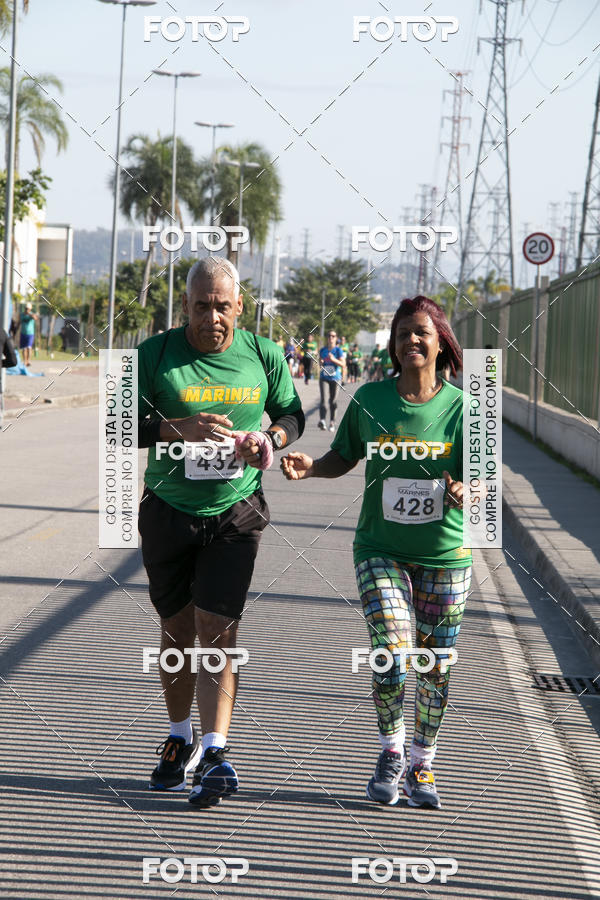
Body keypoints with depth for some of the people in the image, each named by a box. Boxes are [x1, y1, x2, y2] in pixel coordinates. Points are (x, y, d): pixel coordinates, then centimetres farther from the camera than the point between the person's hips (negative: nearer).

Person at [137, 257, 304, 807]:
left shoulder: (264, 356, -1)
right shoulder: (155, 355, -6)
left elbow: (293, 414, 13)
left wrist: (269, 438, -10)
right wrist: (178, 427, -27)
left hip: (235, 516, -1)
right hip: (168, 513, 1)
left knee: (216, 632, -10)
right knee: (178, 631, 11)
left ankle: (215, 753, -13)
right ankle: (181, 740, 29)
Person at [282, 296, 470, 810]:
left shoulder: (461, 406, -5)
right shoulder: (370, 400, -3)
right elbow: (345, 458, 10)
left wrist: (464, 492, -25)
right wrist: (309, 467, -10)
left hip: (444, 556, 1)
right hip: (381, 552, -1)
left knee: (435, 668, 9)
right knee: (391, 661, -15)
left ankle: (422, 765, 30)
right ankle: (391, 751, 12)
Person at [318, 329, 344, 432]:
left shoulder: (338, 350, -2)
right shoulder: (322, 350, 8)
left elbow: (343, 364, -8)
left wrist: (334, 359, -23)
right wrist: (320, 363, -4)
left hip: (335, 378, -2)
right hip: (324, 378, 2)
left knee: (333, 401, 3)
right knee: (323, 398, -15)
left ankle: (332, 423, 15)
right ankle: (322, 420, -27)